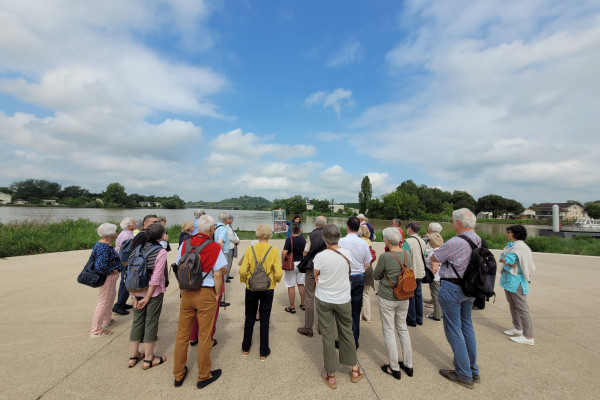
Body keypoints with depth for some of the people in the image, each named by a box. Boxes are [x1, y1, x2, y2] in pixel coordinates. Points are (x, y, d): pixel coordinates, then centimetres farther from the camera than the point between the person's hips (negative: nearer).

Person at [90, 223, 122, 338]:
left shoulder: (106, 244, 4)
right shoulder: (104, 247, -27)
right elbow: (100, 267, -33)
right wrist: (112, 271, -18)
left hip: (110, 278, 11)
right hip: (108, 278, -11)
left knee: (111, 296, 27)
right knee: (103, 302, 2)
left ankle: (106, 320, 45)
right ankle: (96, 331, 16)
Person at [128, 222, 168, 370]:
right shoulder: (161, 252, -15)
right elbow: (156, 278, -18)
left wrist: (133, 295, 3)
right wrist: (147, 298, -10)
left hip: (138, 291, 5)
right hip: (154, 292, -5)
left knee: (137, 322, 18)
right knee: (151, 323, 8)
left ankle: (133, 356, 32)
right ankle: (148, 359, 22)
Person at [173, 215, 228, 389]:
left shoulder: (184, 245, -1)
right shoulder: (214, 247, -14)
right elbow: (218, 274, -14)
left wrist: (183, 291, 15)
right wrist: (217, 295, -2)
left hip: (186, 293, 4)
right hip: (206, 294, -4)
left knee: (182, 335, 18)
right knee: (204, 337, 11)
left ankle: (179, 375, 36)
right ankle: (204, 376, 28)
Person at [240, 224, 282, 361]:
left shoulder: (250, 249, -11)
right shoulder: (273, 251, -13)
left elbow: (243, 270, -13)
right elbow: (278, 273, -16)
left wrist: (244, 280, 7)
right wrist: (276, 280, 5)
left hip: (251, 288, 1)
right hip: (268, 288, -1)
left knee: (249, 318, 20)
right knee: (265, 319, 14)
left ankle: (246, 348, 37)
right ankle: (264, 352, 25)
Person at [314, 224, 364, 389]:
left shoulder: (320, 256, -19)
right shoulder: (347, 253, -12)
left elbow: (315, 275, -3)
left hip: (324, 299, -2)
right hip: (343, 299, 2)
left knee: (328, 336, 12)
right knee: (347, 333, 21)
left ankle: (331, 376, 27)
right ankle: (355, 369, 37)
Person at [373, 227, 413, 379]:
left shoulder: (385, 257, -22)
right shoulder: (407, 254, -5)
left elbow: (376, 276, -9)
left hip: (387, 298, -6)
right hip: (403, 298, 6)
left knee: (389, 332, 10)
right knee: (403, 328, 21)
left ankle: (394, 368, 23)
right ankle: (408, 365, 33)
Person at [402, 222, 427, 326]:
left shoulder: (408, 242, -19)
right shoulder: (422, 241, 6)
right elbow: (424, 257, 15)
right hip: (420, 272, 7)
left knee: (410, 295, 4)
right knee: (418, 293, 17)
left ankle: (412, 320, 14)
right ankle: (419, 318, 27)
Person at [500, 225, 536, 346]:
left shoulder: (519, 247, -18)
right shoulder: (511, 245, 12)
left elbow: (507, 260, -22)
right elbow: (502, 257, 6)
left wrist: (504, 259, -3)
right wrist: (508, 262, -11)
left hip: (516, 281, -10)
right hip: (508, 279, 10)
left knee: (522, 308, -3)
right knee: (513, 306, 20)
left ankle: (528, 337, 4)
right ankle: (517, 328, 34)